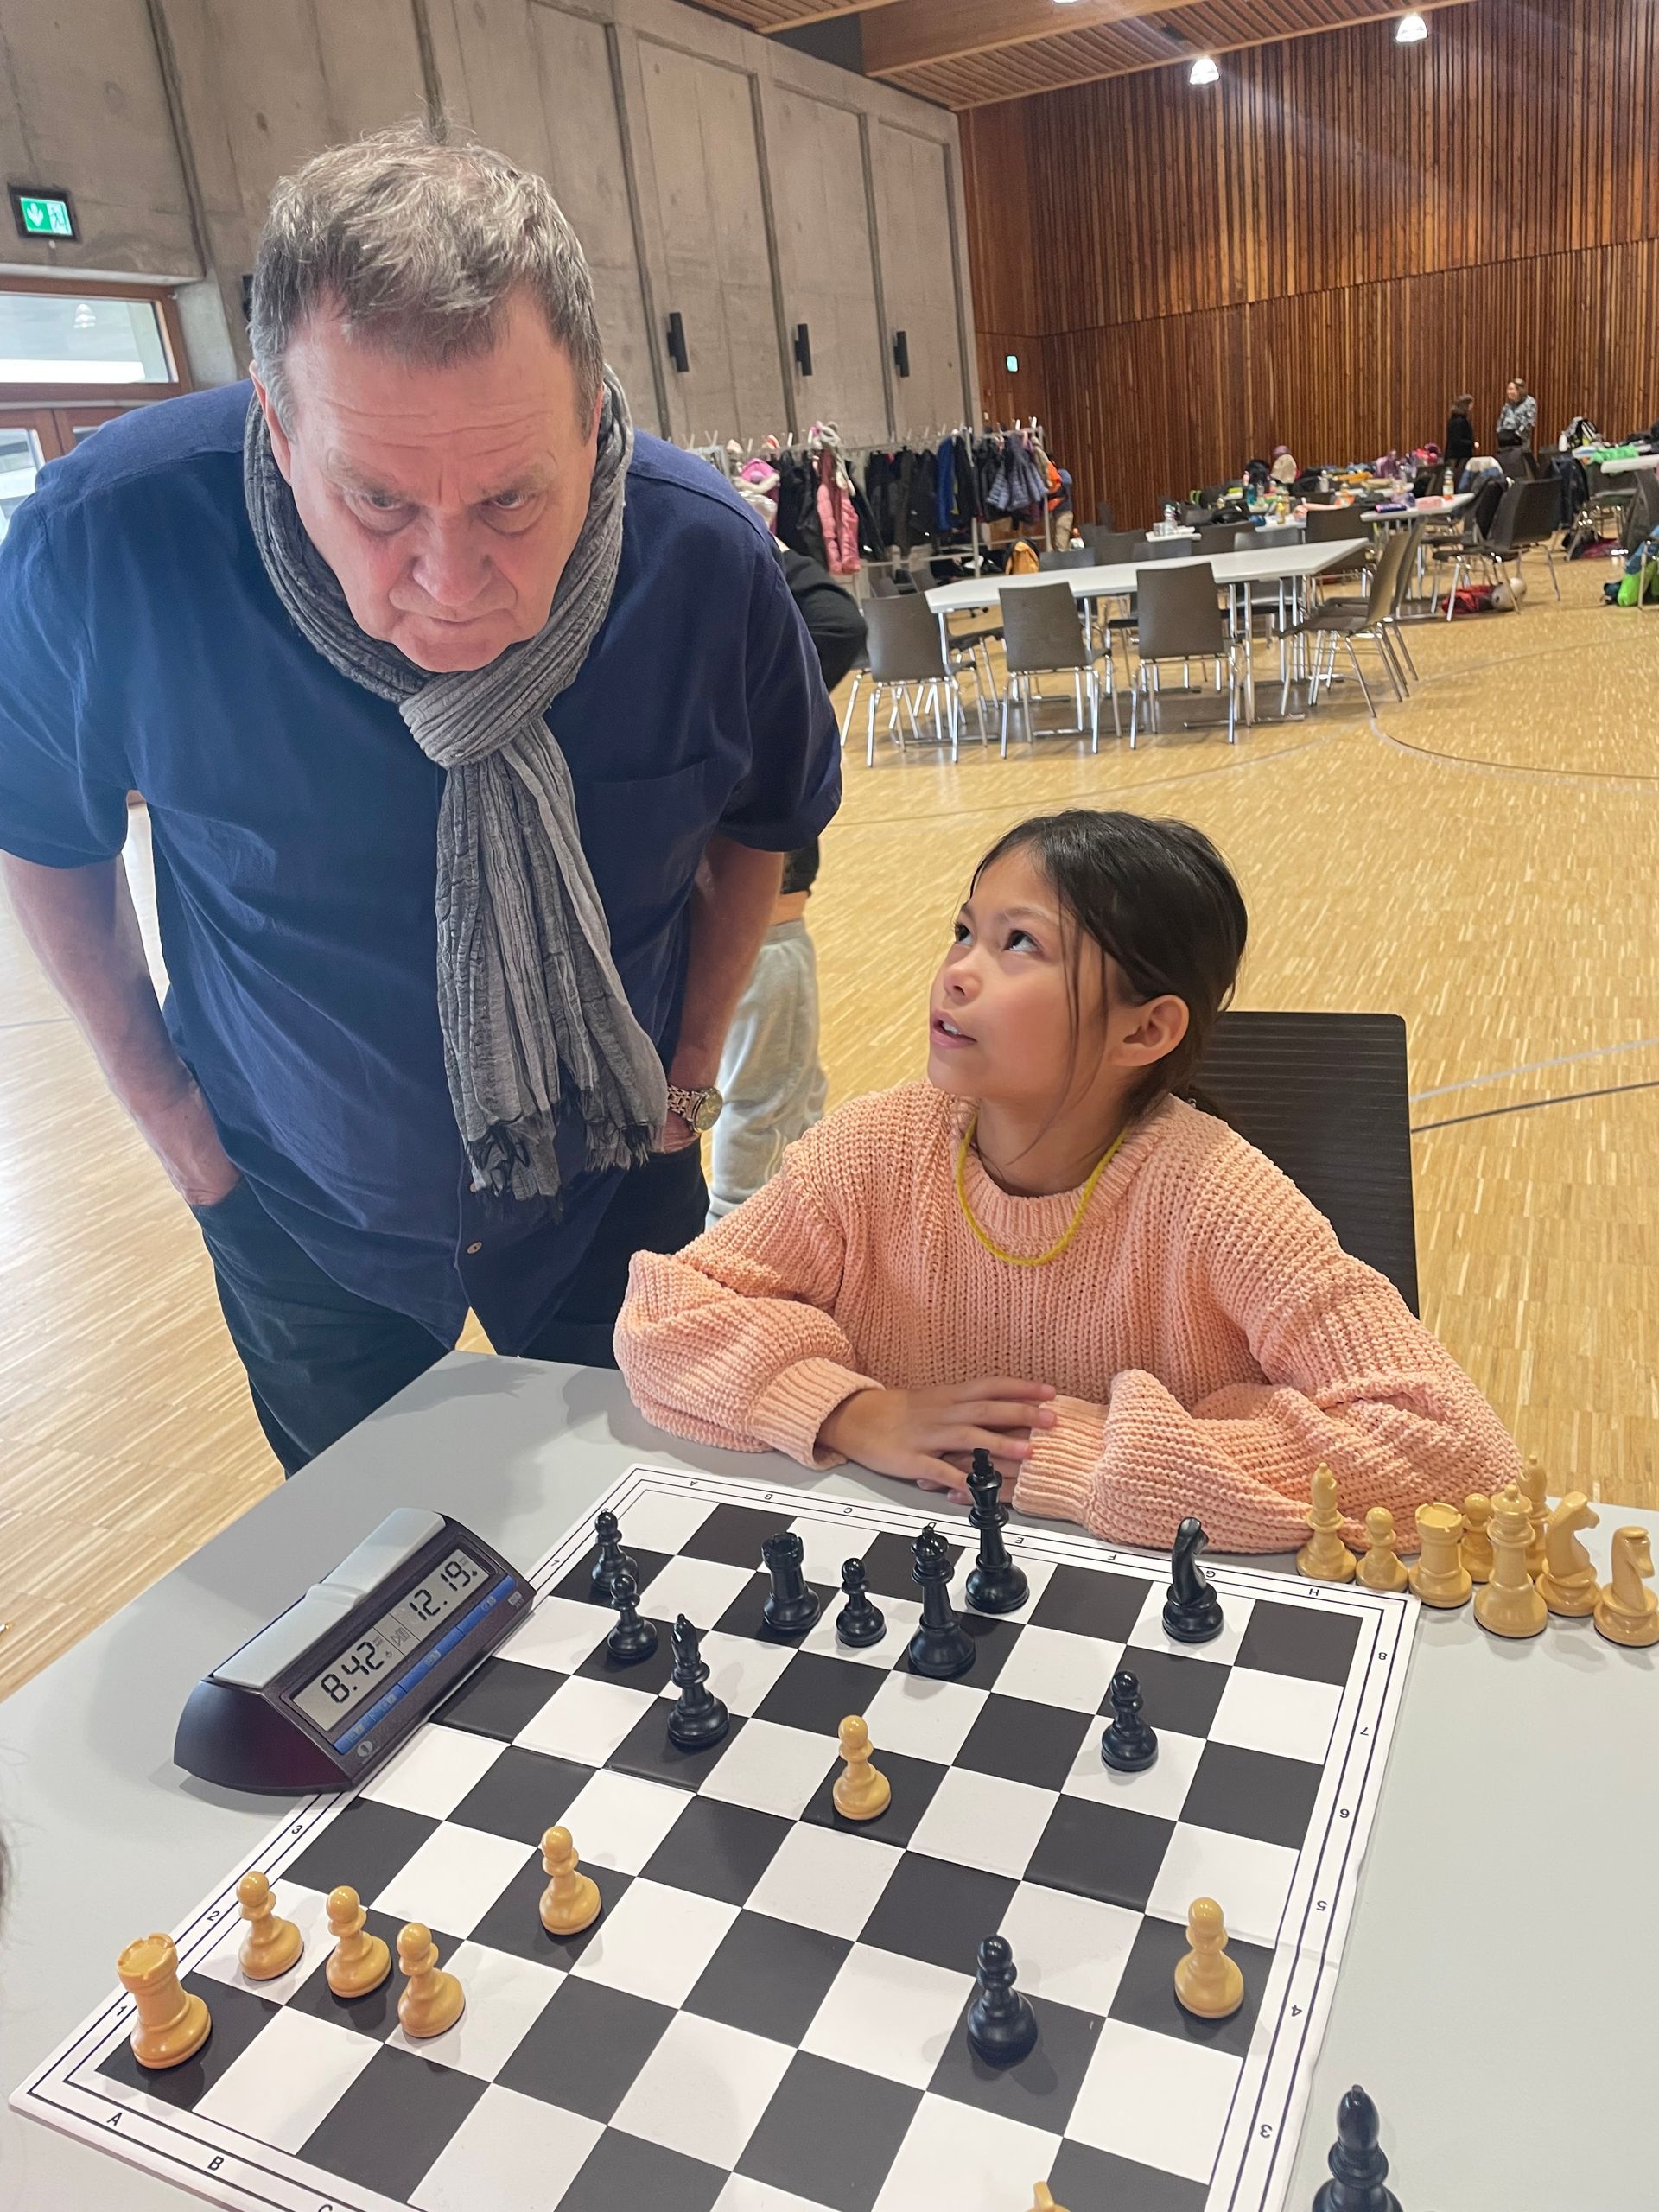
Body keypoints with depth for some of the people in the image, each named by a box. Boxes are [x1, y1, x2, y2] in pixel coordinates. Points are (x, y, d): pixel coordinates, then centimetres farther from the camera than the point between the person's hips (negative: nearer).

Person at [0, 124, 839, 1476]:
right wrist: (164, 1105, -3)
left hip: (612, 1187, 1)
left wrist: (693, 1060, 1)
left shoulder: (708, 561, -21)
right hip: (299, 1210, 0)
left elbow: (765, 817, 0)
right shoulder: (109, 543, -26)